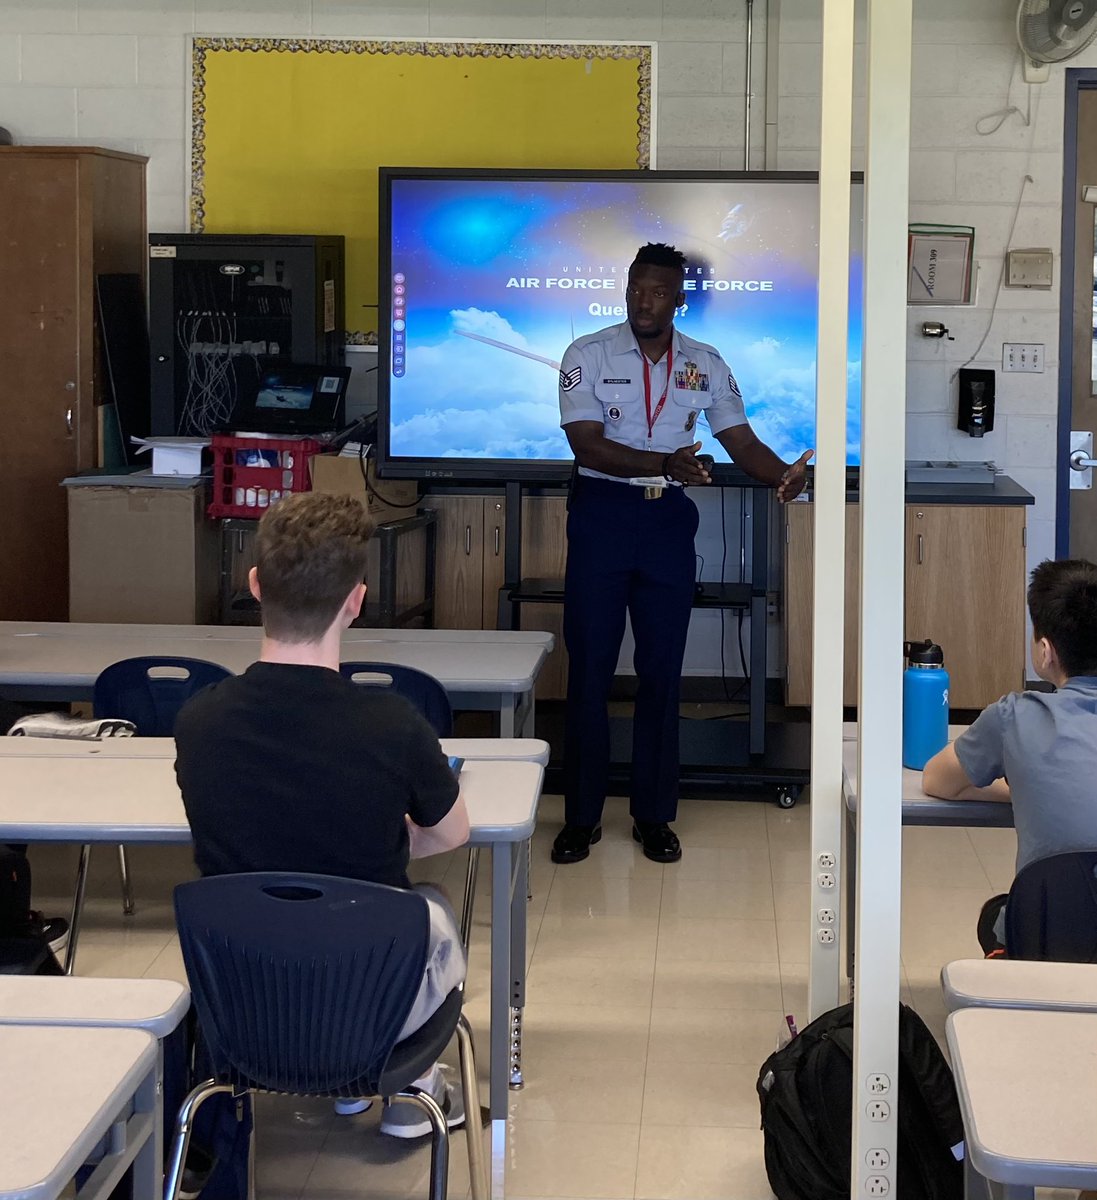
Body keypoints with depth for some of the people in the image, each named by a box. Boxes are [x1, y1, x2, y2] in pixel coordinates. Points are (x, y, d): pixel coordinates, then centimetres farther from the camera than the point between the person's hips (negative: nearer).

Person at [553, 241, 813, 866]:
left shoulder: (706, 364, 5)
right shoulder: (589, 355, -4)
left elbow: (742, 441, 5)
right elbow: (587, 443, -14)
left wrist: (783, 474, -17)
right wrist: (665, 463, -27)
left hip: (668, 519, 2)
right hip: (601, 515, -2)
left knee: (662, 672, 6)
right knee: (589, 669, 1)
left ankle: (654, 815, 17)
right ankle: (582, 817, 11)